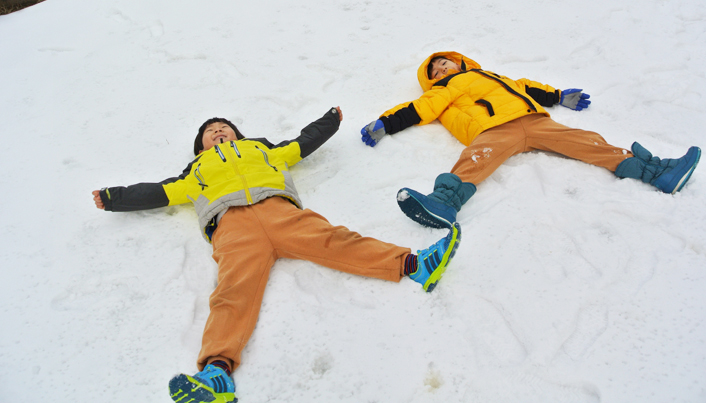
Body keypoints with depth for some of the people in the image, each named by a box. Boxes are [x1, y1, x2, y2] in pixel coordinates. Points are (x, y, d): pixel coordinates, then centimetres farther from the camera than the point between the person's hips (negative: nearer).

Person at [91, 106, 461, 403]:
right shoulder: (197, 172, 40)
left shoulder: (262, 149, 41)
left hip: (277, 206, 1)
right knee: (236, 289, -26)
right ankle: (217, 371, -46)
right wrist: (115, 198, 40)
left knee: (329, 239, -23)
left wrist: (329, 121, 55)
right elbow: (159, 192, 40)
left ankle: (411, 264, -37)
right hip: (232, 223, -1)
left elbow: (302, 143, 45)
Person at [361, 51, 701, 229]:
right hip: (496, 129, -5)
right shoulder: (442, 92, 23)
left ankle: (655, 172, -13)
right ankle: (445, 201, -62)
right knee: (476, 159, -35)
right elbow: (417, 109, 10)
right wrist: (383, 124, -3)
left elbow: (525, 87, 44)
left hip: (534, 120, 5)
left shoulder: (491, 77, 40)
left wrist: (559, 96, 43)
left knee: (584, 141, -8)